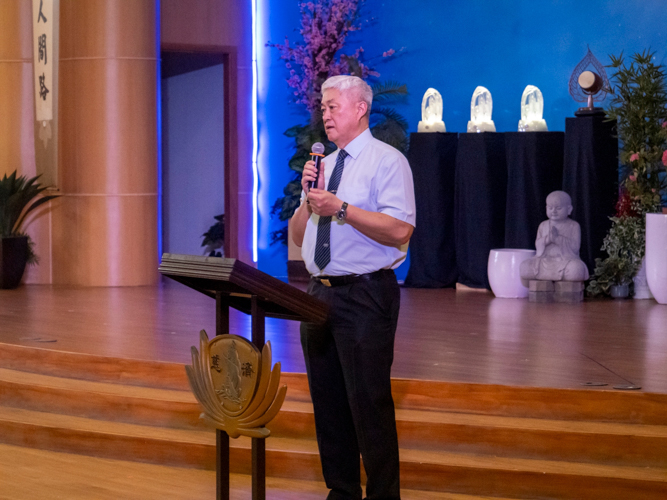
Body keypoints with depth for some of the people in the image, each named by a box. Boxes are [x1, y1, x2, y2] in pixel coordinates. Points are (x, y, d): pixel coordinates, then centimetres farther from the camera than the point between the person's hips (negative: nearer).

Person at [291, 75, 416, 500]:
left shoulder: (387, 161, -6)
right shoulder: (324, 165, 17)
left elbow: (400, 230, -19)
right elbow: (298, 236, 18)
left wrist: (341, 209, -21)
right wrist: (309, 196, 1)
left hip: (364, 296, -8)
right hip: (321, 291, 8)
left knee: (369, 402, -7)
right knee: (327, 400, 12)